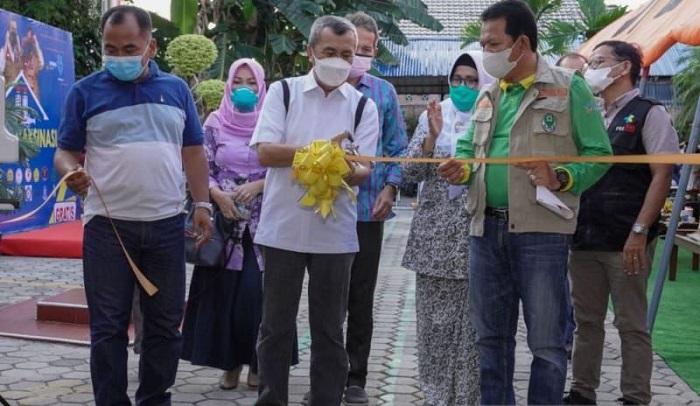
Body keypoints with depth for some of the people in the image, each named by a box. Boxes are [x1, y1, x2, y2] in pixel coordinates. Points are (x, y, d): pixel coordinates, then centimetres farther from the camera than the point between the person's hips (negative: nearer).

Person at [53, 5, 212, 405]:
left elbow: (193, 152, 12)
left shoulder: (177, 89, 10)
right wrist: (71, 172, -20)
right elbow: (66, 152, 3)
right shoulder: (86, 91, 2)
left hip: (167, 224, 3)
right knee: (108, 326, 1)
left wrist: (202, 204, 4)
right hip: (107, 225, -2)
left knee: (165, 322, 9)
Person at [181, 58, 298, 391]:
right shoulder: (215, 123, 5)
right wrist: (218, 195, -13)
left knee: (257, 293, -4)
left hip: (262, 222, -1)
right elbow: (203, 169, 4)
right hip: (224, 220, 1)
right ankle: (230, 362, 13)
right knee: (224, 291, 1)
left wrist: (257, 185, -15)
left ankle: (256, 363, 11)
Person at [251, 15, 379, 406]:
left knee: (329, 329, 9)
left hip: (335, 234, 1)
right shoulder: (282, 92, 2)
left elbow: (364, 168, -3)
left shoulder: (363, 105, 4)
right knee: (276, 325, 9)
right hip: (283, 229, 0)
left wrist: (349, 170, -27)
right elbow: (265, 152, -9)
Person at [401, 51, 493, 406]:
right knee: (434, 322, 5)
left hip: (477, 236, -2)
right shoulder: (432, 117, 9)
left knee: (471, 324, -2)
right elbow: (410, 172, 1)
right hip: (435, 235, 2)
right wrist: (432, 137, -11)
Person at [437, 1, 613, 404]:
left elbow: (599, 154, -3)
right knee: (491, 336, 14)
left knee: (546, 341, 1)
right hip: (487, 228, 6)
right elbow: (470, 147, 22)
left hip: (541, 231, -6)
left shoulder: (569, 88, -3)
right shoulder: (487, 95, 14)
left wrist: (560, 178, -19)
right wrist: (462, 168, 0)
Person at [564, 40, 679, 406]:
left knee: (630, 324, 0)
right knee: (586, 321, 12)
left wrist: (640, 231, -18)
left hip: (626, 240, -6)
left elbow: (662, 174, -10)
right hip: (584, 238, 6)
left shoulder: (649, 114, -3)